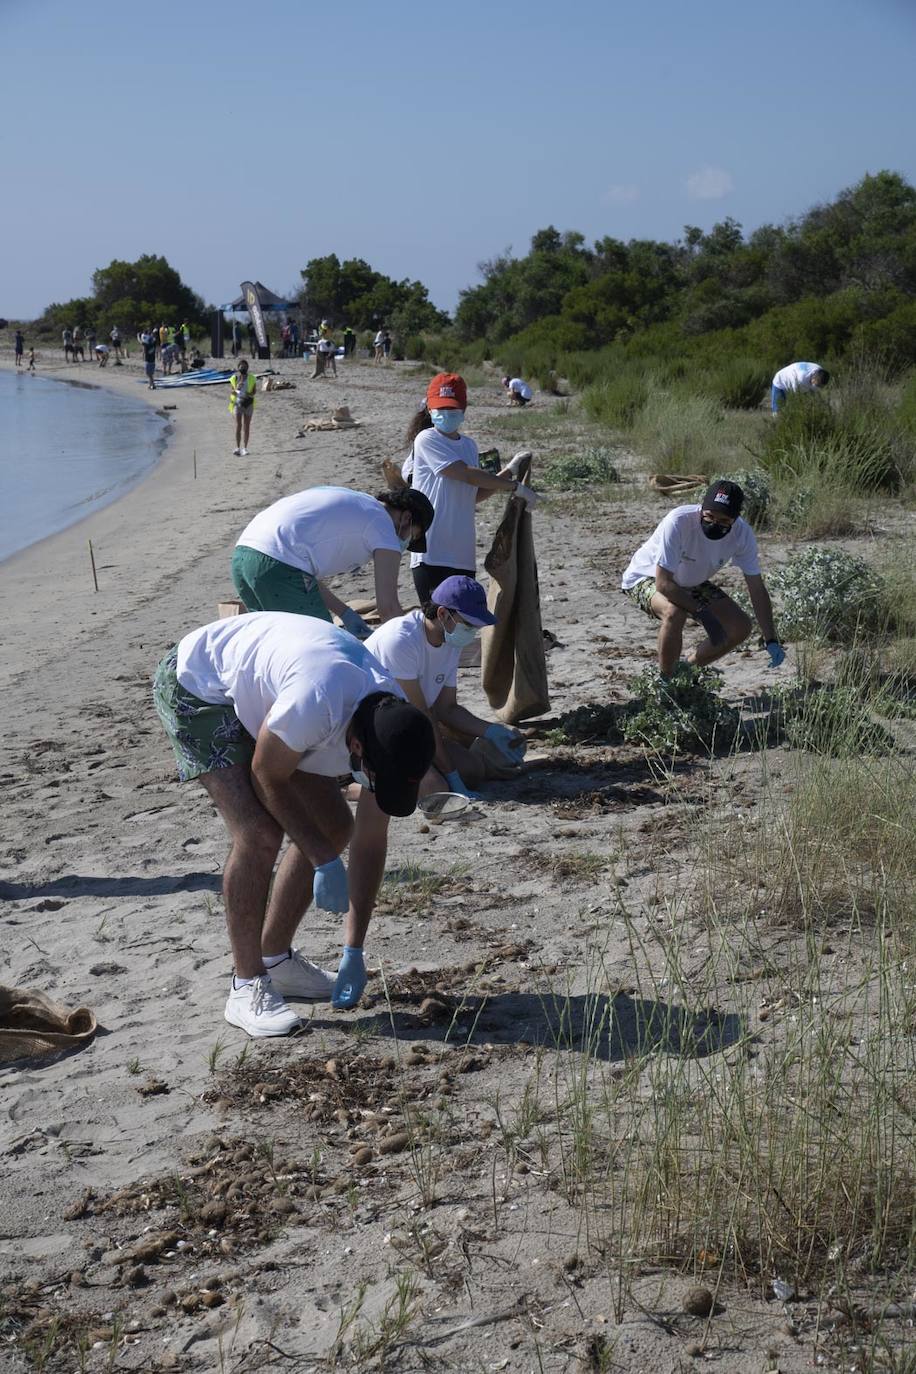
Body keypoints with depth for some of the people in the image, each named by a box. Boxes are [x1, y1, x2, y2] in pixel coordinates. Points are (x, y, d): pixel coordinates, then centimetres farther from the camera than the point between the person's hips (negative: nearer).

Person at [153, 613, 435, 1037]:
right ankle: (246, 987, -10)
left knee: (333, 825, 6)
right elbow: (267, 778, -23)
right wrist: (325, 860, -19)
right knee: (258, 833, -23)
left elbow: (370, 842, -8)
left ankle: (275, 959, 20)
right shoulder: (317, 704, -41)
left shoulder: (391, 725, -16)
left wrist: (354, 952, -6)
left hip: (253, 694, 8)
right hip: (196, 684, -8)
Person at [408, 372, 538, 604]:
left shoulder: (469, 445, 16)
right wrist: (515, 487, -11)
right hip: (432, 555, -7)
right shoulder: (426, 440, -7)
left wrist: (509, 472, 7)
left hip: (463, 554, 7)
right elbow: (466, 474, -16)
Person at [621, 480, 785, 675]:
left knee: (740, 628, -8)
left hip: (691, 584, 6)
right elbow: (662, 583, -36)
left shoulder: (742, 533, -21)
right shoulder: (678, 522, -37)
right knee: (675, 612, -37)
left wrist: (771, 641, -20)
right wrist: (703, 614, -35)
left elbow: (757, 589, -14)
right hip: (646, 577, -6)